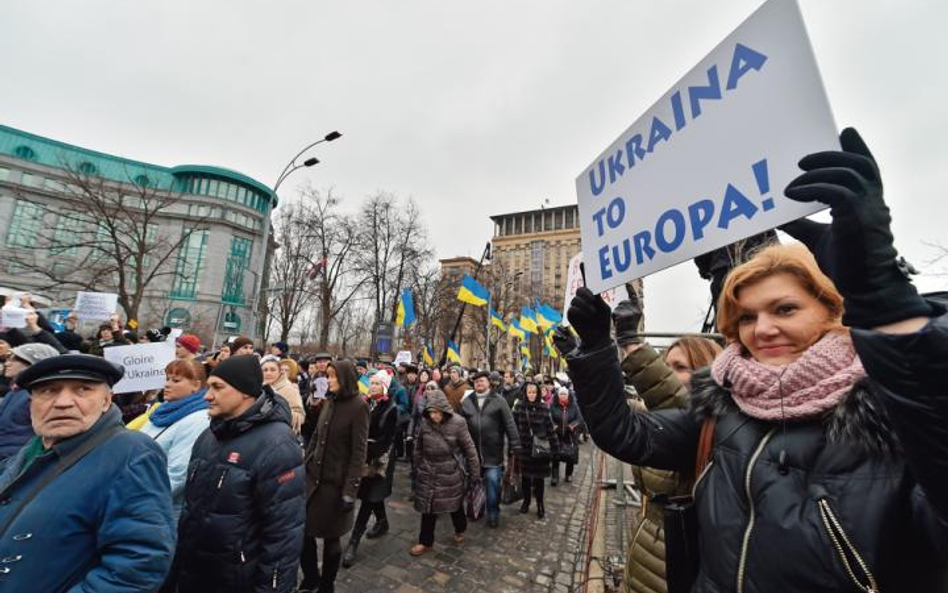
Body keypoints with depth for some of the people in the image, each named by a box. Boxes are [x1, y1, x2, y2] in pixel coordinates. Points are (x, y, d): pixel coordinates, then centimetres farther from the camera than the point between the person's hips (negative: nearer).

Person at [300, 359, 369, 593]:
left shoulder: (358, 406, -16)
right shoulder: (329, 402, 4)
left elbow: (359, 452, -16)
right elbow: (315, 437, 13)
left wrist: (350, 490, -17)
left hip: (336, 482, -6)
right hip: (313, 476, 6)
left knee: (331, 537, 10)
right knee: (303, 530, 13)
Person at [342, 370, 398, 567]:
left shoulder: (390, 408, -11)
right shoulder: (366, 403, 4)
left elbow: (387, 438, -14)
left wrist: (370, 455, -20)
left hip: (378, 459, -6)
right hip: (363, 455, 6)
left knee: (368, 497, -3)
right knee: (373, 494, 19)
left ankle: (353, 542, 6)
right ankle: (382, 522, 39)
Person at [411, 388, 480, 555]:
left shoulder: (457, 422, -20)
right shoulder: (425, 422, -9)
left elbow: (469, 449, -12)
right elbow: (418, 448, 5)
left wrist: (475, 473, -7)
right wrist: (417, 469, 12)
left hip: (451, 472, -2)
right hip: (428, 471, 3)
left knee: (455, 504, 18)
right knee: (428, 507, 11)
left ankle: (460, 530, 46)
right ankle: (425, 541, 32)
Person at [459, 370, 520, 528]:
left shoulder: (498, 400, -5)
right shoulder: (467, 401, 4)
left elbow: (510, 424, -6)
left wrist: (515, 446, -9)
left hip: (493, 451, -3)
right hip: (472, 450, 3)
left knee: (492, 481, 1)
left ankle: (493, 513, 22)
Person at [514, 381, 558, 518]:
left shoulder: (544, 408, -6)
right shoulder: (519, 407, -5)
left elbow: (550, 429, -4)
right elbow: (514, 427, -2)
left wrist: (555, 448, -4)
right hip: (524, 448, 1)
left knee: (539, 477, 10)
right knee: (525, 476, 13)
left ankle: (540, 504, 29)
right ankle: (526, 500, 35)